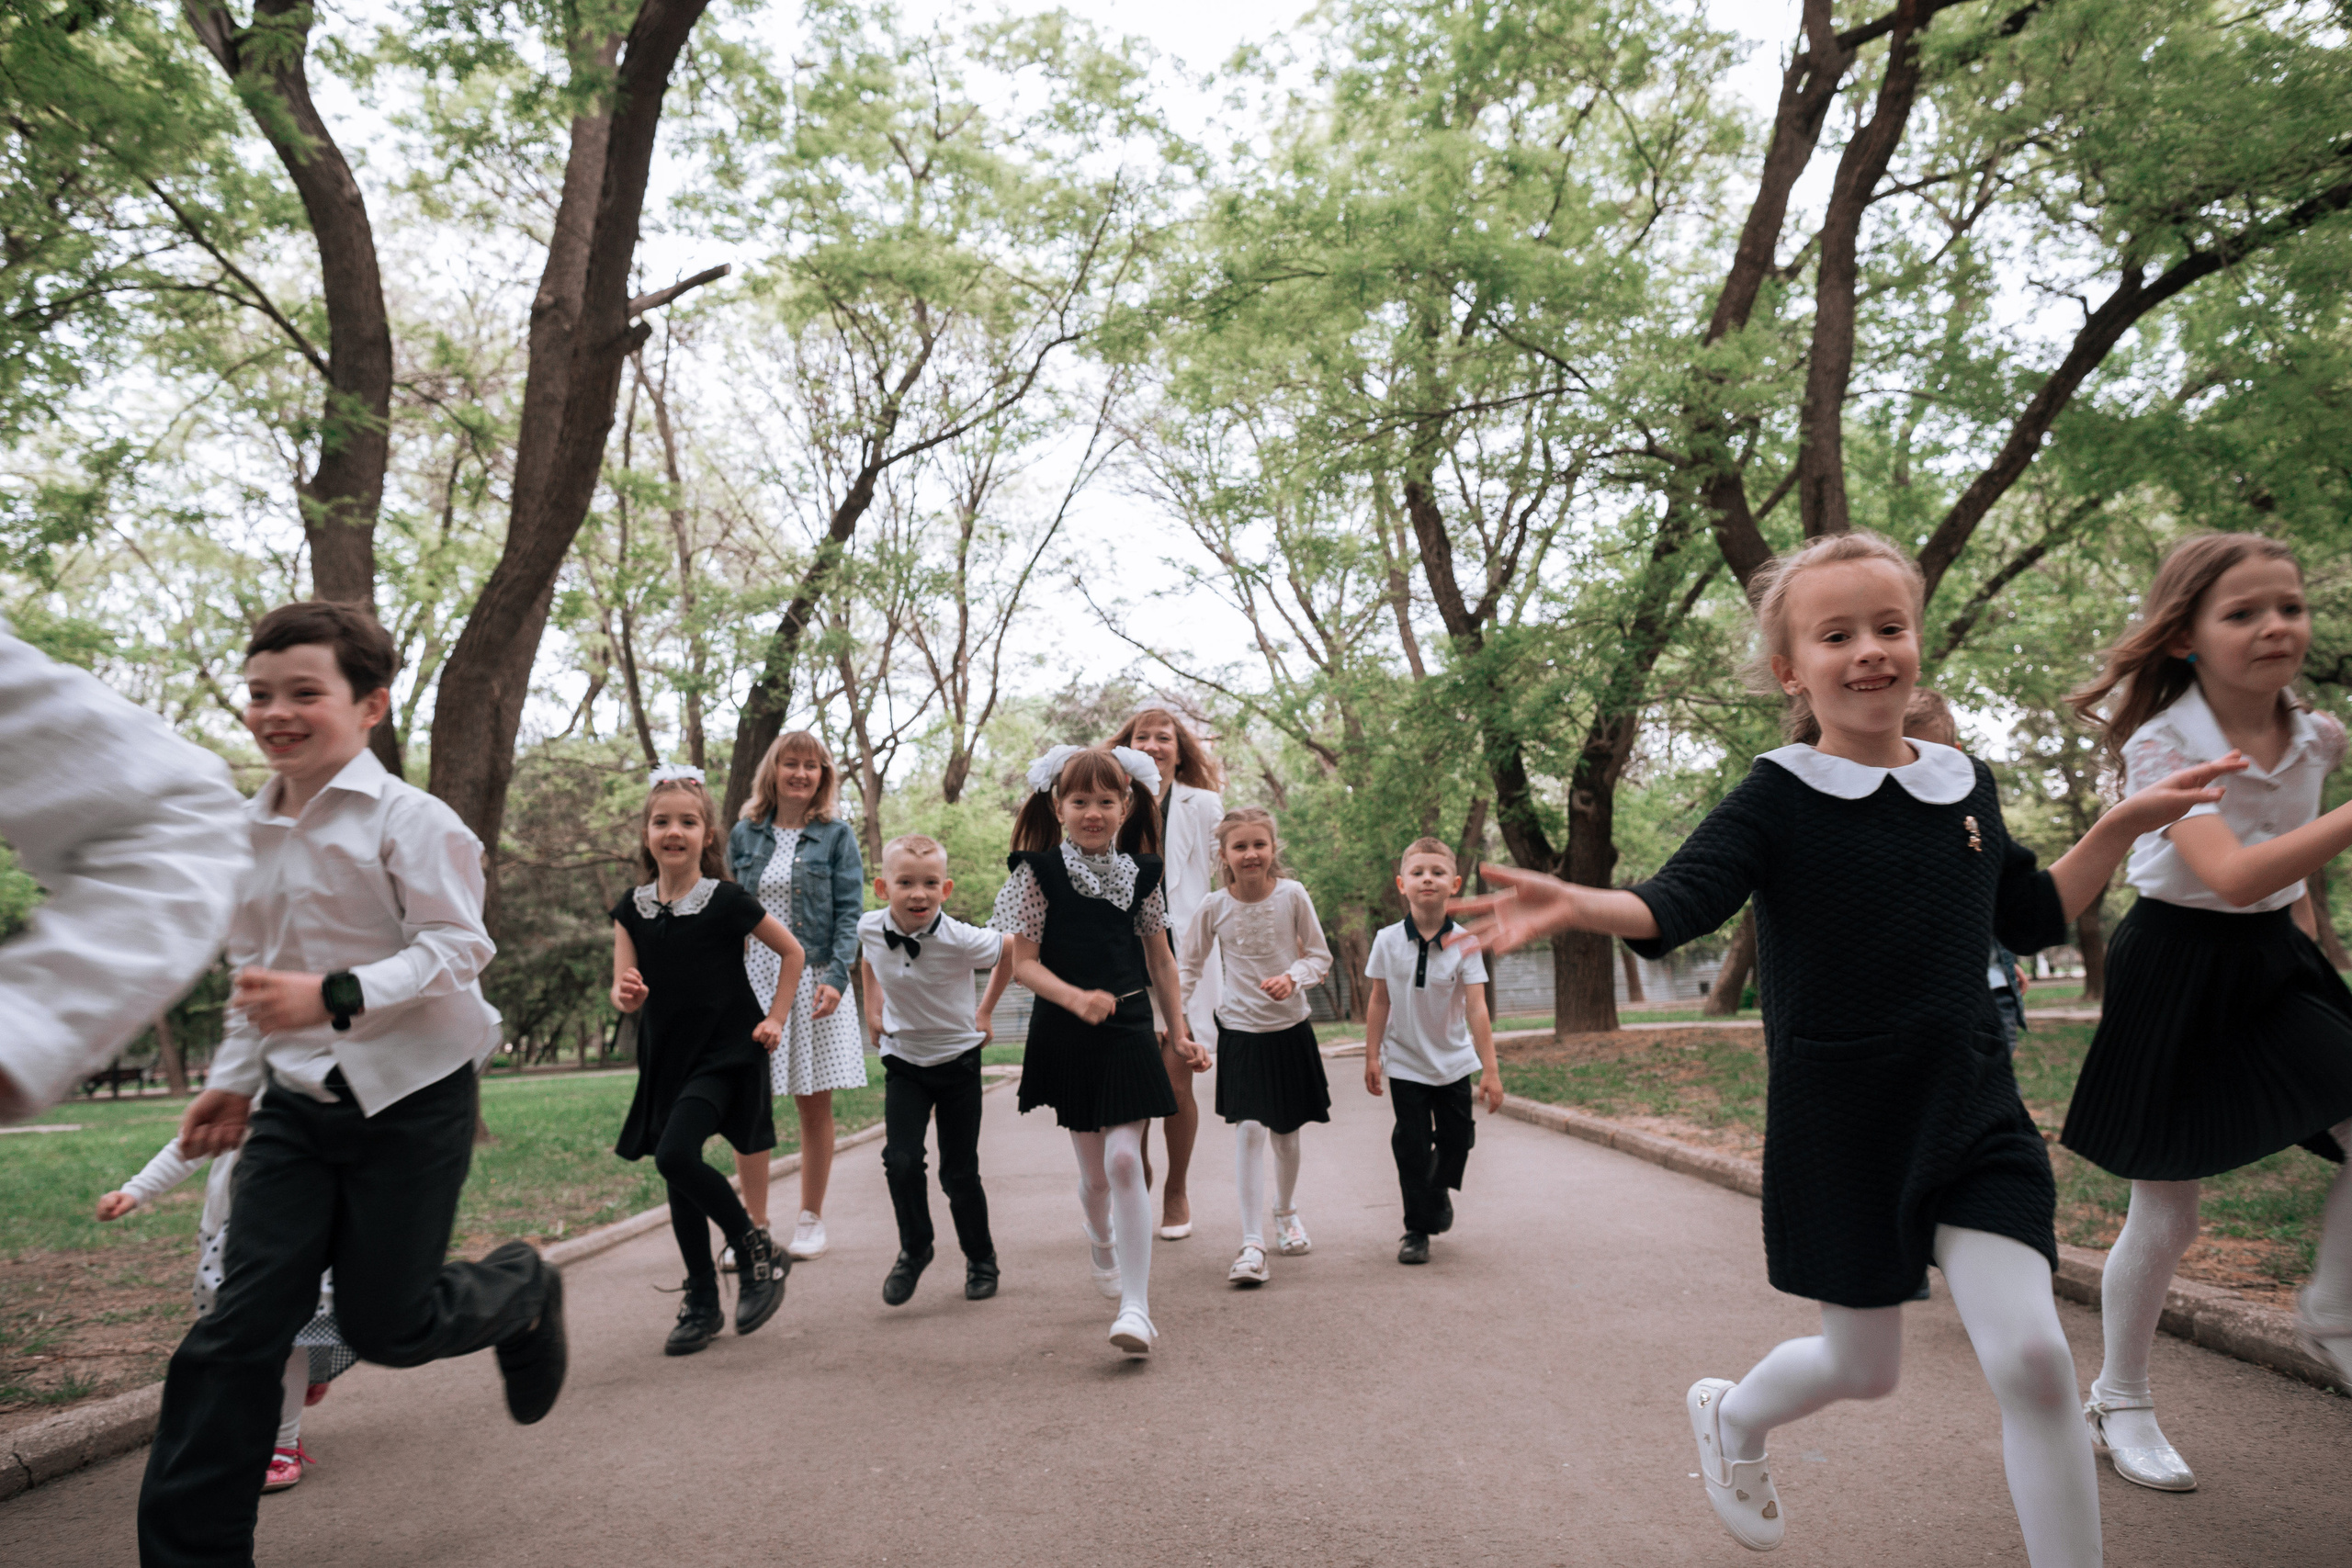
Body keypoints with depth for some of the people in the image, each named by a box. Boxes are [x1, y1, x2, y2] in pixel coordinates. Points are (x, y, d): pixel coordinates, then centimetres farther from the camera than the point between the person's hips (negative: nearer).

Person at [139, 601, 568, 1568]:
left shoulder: (409, 820, -14)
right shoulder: (252, 833, 9)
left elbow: (456, 947, -20)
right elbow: (253, 970, 20)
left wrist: (334, 996, -30)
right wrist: (233, 1080, 18)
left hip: (412, 1099, -6)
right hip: (300, 1104, 6)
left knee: (383, 1326, 3)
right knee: (240, 1328, -1)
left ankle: (522, 1289, 34)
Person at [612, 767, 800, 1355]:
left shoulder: (726, 901, -9)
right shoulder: (632, 909, 3)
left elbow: (791, 952, 1)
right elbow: (626, 993, 3)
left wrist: (775, 1020, -1)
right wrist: (625, 994, -20)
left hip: (723, 1053, -5)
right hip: (666, 1059, 5)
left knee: (676, 1154, -23)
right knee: (679, 1179, 9)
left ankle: (756, 1250, -3)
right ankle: (702, 1303, 23)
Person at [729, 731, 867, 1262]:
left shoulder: (836, 836, 2)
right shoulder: (744, 835, 9)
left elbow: (849, 913, -3)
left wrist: (836, 978, -15)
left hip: (814, 979, -2)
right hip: (752, 979, 2)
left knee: (815, 1103, 5)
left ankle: (810, 1219, 18)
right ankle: (754, 1224, 10)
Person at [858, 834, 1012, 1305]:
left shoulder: (960, 940, -25)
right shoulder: (870, 929, -14)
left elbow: (1011, 952, -5)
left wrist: (985, 1011, 2)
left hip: (958, 1059, -2)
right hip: (903, 1060, 2)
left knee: (960, 1173, 4)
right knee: (901, 1160, -14)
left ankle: (981, 1259, 27)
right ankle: (914, 1249, 11)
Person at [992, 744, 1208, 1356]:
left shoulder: (1141, 873, 3)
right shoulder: (1037, 871, -5)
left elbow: (1160, 960, 11)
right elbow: (1023, 963, -8)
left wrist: (1180, 1034, 11)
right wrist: (1075, 997, -24)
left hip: (1128, 1031, 0)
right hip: (1065, 1035, 0)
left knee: (1124, 1159, -12)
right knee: (1093, 1171, 12)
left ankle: (1135, 1305, -9)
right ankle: (1105, 1255, 43)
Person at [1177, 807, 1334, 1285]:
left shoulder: (1292, 894, -8)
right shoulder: (1213, 907, -8)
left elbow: (1320, 955, 0)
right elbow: (1190, 964, 5)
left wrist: (1293, 977, -19)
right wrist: (1177, 1014, -3)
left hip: (1290, 1027, 1)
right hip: (1240, 1031, -1)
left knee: (1286, 1131, 13)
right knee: (1248, 1130, -12)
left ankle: (1287, 1212, 40)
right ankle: (1252, 1244, -7)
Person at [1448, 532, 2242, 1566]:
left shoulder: (1965, 784, 5)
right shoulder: (1777, 801, -10)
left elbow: (2030, 920, 17)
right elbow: (1675, 905, -23)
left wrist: (2124, 826, 8)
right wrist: (1577, 905, -42)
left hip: (1974, 1112, 3)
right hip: (1838, 1128, -3)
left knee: (2032, 1356, -10)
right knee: (1865, 1367, 11)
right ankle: (1732, 1416, 43)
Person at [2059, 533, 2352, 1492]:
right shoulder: (2163, 744, -21)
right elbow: (2232, 876, -35)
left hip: (2275, 962, 6)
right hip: (2180, 969, -6)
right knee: (2165, 1215, 3)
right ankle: (2119, 1401, 24)